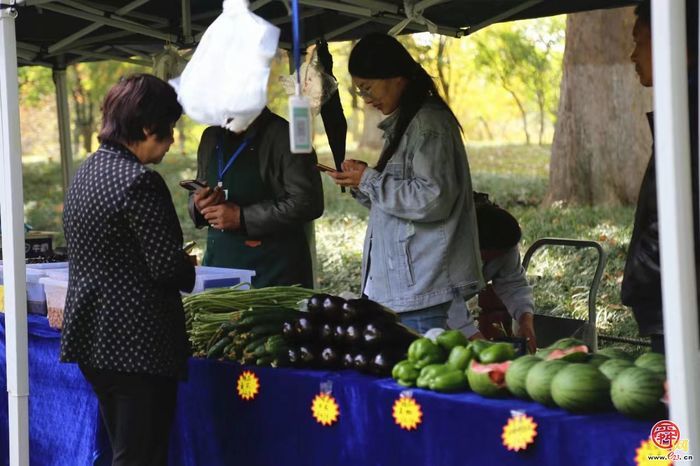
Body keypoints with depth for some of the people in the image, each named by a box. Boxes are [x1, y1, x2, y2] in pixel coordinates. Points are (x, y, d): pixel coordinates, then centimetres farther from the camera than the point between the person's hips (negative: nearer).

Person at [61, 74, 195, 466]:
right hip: (139, 341, -9)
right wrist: (189, 270, 4)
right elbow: (167, 267, -19)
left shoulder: (88, 170, 10)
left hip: (92, 337, 9)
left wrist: (178, 262, 15)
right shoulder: (140, 182, -18)